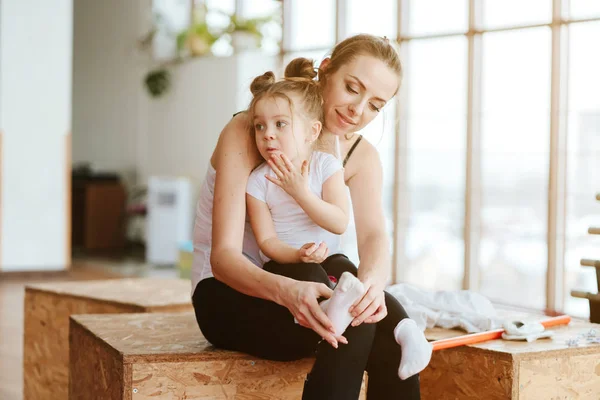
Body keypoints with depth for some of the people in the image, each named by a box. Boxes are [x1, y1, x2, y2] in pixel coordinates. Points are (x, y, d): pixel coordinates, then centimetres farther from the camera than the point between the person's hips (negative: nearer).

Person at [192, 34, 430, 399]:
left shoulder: (361, 157, -1)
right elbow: (223, 257, -25)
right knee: (353, 325, -33)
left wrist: (373, 280, -44)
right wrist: (284, 289, -47)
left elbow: (374, 235, -19)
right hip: (230, 293, -5)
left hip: (301, 283, 5)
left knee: (388, 324, -28)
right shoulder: (245, 133, -18)